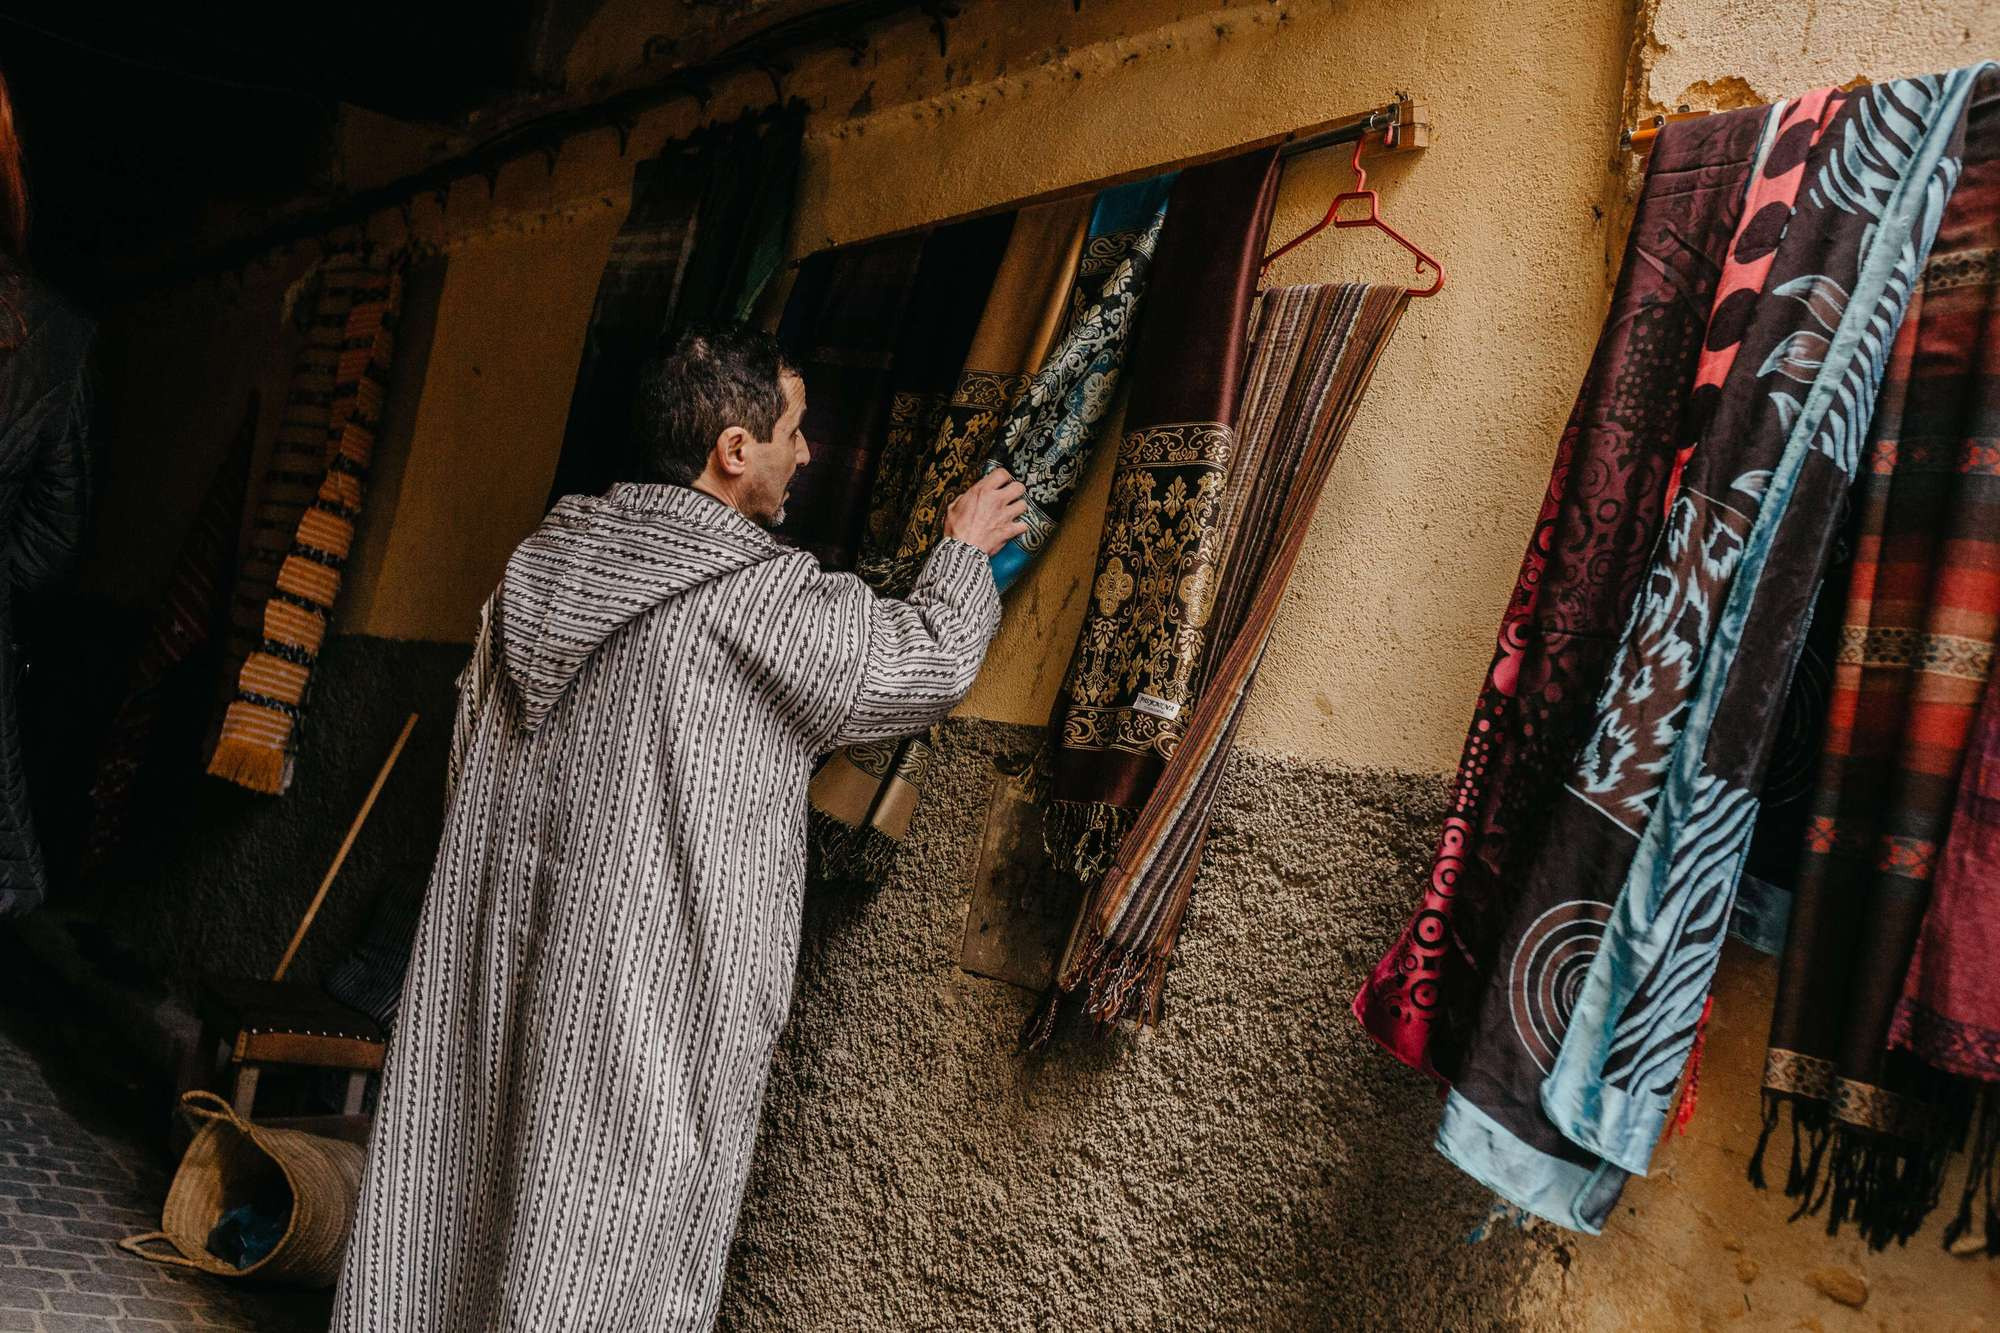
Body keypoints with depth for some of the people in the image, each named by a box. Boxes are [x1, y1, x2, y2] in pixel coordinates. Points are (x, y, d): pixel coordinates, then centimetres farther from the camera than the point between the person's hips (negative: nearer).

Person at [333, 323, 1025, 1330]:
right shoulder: (754, 593, -16)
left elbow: (472, 753, 14)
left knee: (459, 1196, 17)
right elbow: (927, 663, -5)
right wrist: (966, 549, 12)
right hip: (644, 974, -7)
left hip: (495, 947, 7)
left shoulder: (545, 559, 6)